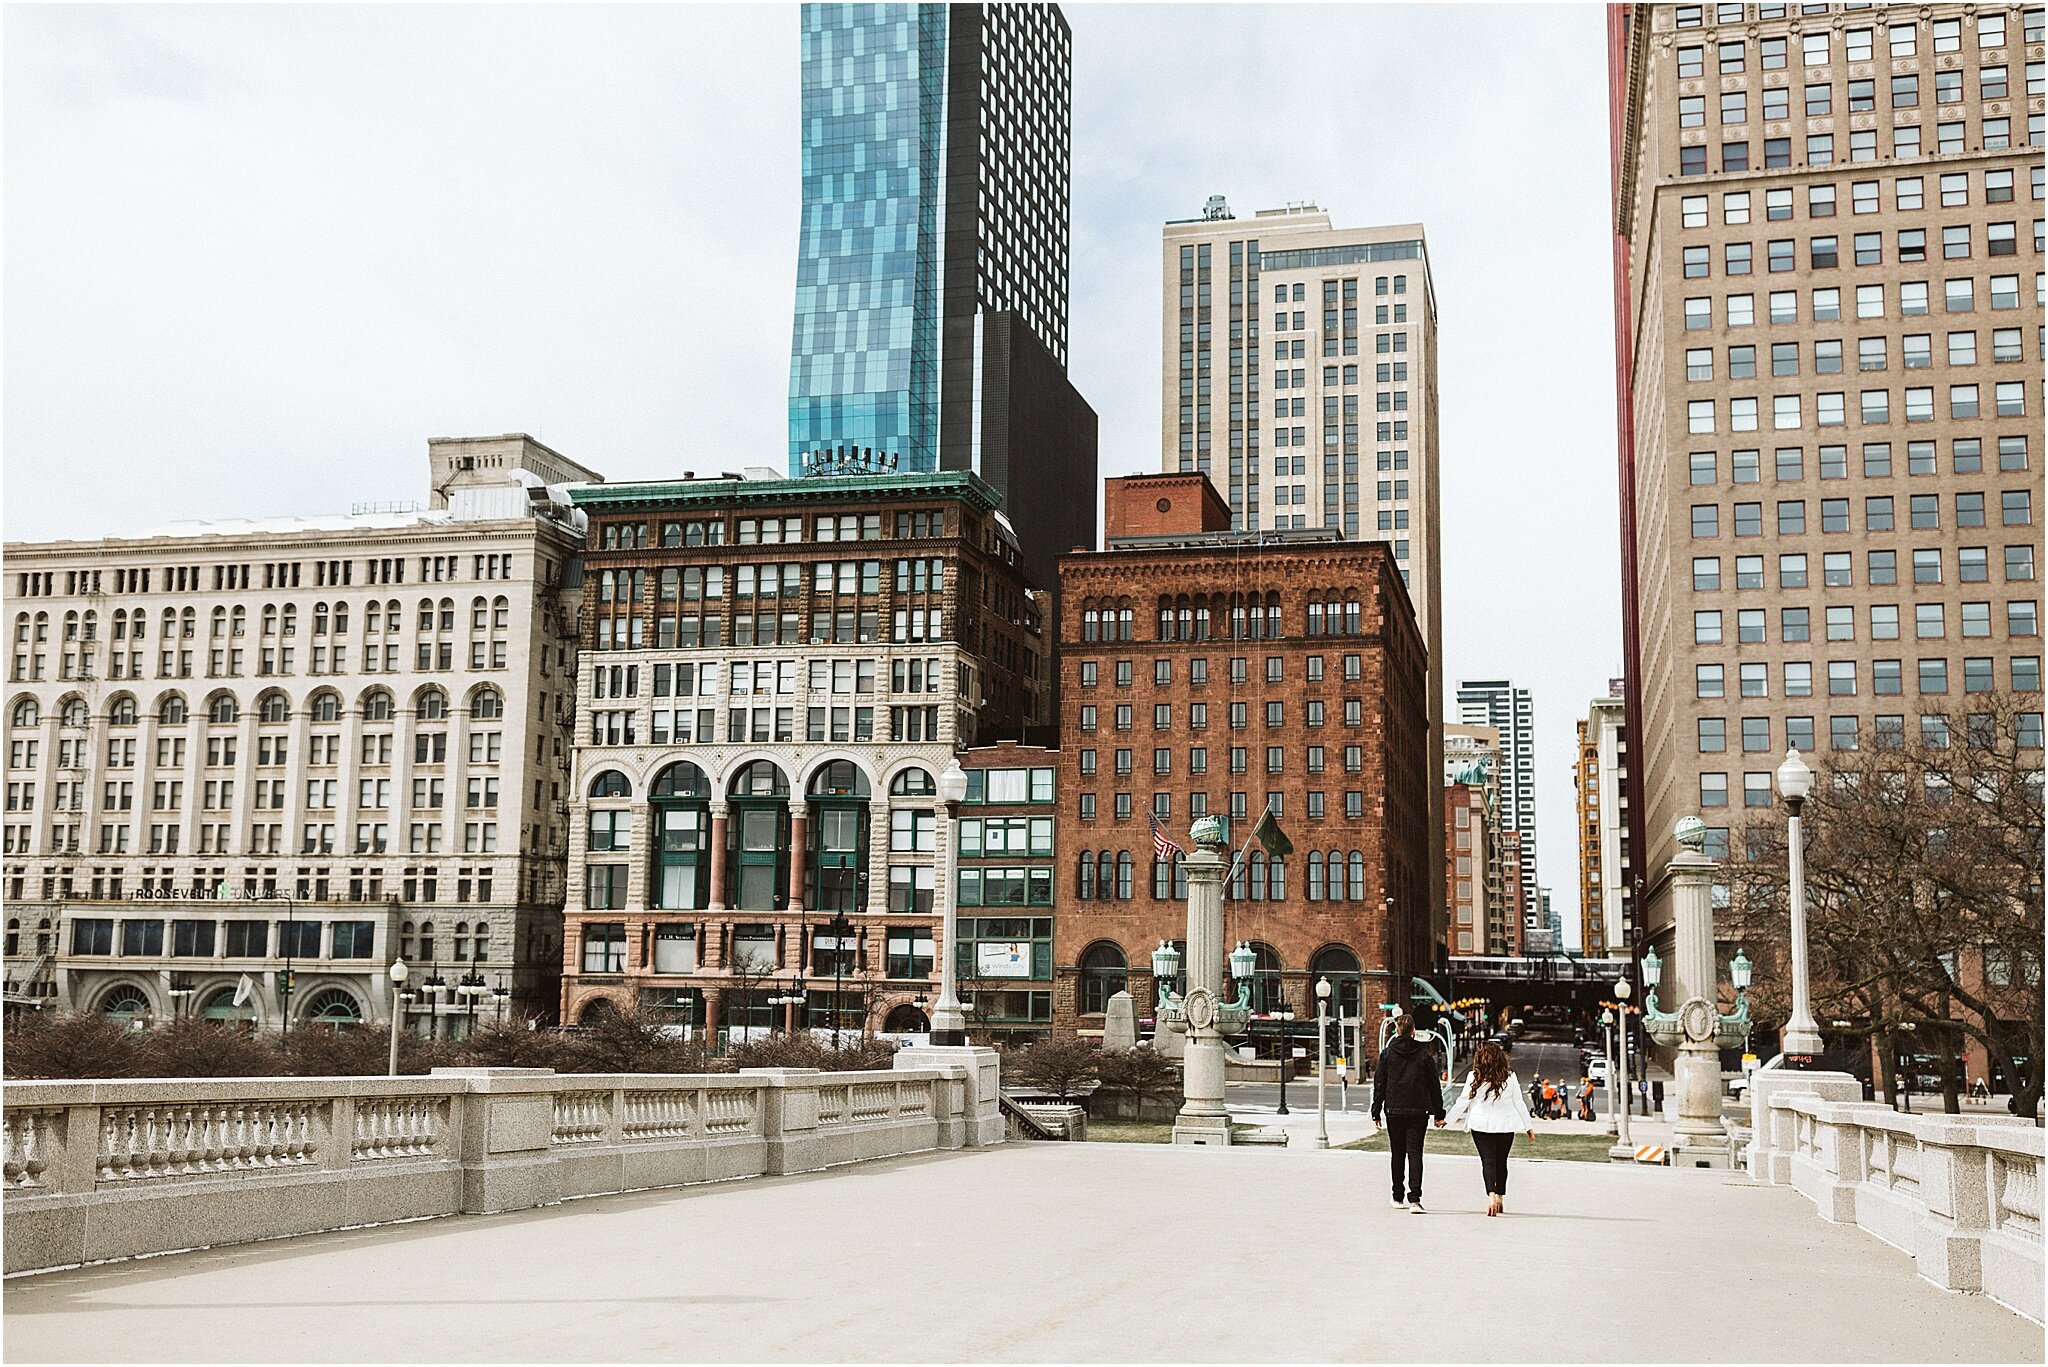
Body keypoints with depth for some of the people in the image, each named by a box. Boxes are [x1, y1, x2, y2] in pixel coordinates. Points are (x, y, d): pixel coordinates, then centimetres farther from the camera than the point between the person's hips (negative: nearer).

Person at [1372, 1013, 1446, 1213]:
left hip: (1394, 1111, 1)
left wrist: (1376, 1113, 7)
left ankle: (1398, 1198, 20)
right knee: (1415, 1152, -3)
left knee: (1397, 1153, 12)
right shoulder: (1424, 1054, 0)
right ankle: (1414, 1199, -15)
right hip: (1419, 1111, -1)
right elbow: (1434, 1085, 4)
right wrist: (1439, 1114, 10)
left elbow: (1379, 1085, 2)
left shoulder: (1387, 1053, 1)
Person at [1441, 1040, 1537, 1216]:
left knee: (1488, 1161, -2)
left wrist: (1446, 1120, 11)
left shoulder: (1474, 1078, -5)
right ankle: (1500, 1199, 20)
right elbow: (1519, 1103, 3)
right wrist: (1529, 1126, 12)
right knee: (1501, 1161, 14)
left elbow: (1463, 1101, -1)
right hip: (1506, 1125, 2)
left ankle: (1492, 1195, -23)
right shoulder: (1510, 1077, -1)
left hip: (1481, 1124, -2)